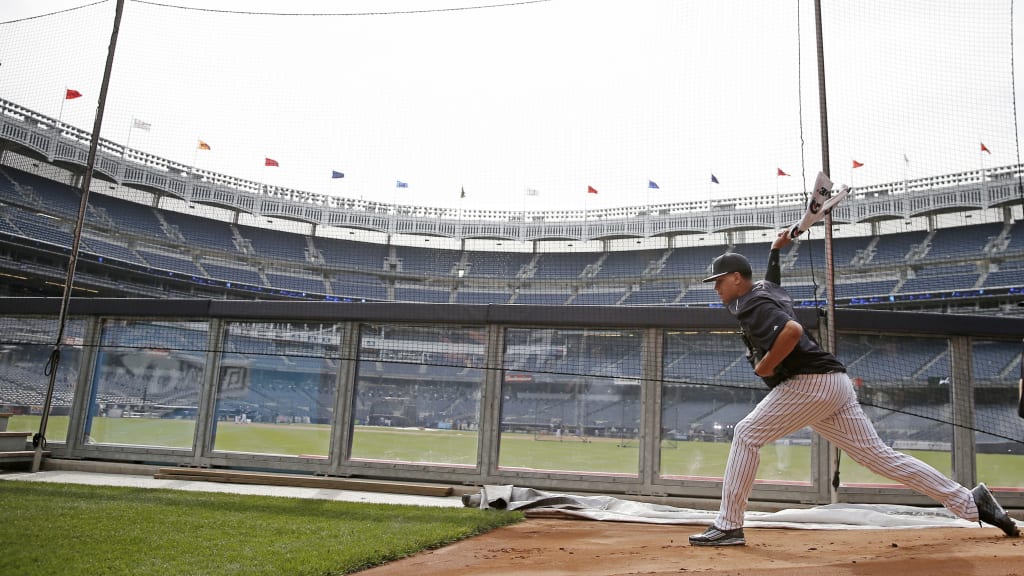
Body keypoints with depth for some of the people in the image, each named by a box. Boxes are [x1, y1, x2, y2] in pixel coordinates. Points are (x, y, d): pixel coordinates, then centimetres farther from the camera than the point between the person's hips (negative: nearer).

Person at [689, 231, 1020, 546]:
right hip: (833, 385, 10)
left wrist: (765, 366, -18)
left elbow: (792, 330, -29)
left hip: (811, 382, -10)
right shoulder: (765, 289, 19)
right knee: (879, 455, 9)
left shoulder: (753, 305, -10)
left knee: (746, 435, -8)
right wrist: (776, 248, 45)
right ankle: (969, 501, 10)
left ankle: (728, 526, -6)